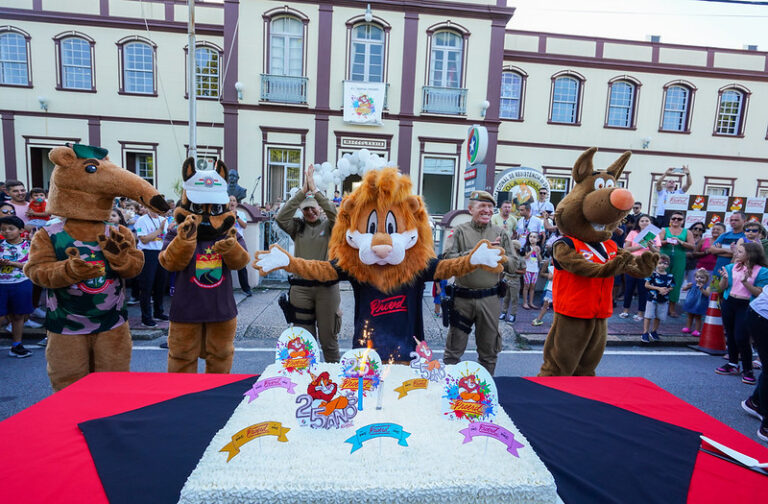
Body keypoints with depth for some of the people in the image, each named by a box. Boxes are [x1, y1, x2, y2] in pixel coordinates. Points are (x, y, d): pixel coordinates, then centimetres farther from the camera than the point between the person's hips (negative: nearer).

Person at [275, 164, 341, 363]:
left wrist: (315, 189, -20)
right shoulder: (297, 227, 6)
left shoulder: (328, 226, 2)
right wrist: (302, 191, -17)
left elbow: (334, 214, -19)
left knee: (328, 337, 8)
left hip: (327, 286, -2)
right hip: (300, 286, 2)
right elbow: (281, 217, -11)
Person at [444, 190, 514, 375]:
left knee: (489, 350, 16)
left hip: (490, 299, 3)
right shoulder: (460, 231, -1)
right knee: (454, 349, 10)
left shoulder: (501, 233, 7)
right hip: (462, 297, -2)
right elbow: (448, 259, -14)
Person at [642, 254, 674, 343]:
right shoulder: (653, 274, -12)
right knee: (648, 316, -1)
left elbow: (671, 287, 10)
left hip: (664, 300, 4)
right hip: (652, 299, -4)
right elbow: (647, 285, -12)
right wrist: (659, 288, -17)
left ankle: (654, 332, 31)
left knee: (659, 317, 14)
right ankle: (645, 333, 5)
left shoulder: (670, 276, 0)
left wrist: (667, 290, -12)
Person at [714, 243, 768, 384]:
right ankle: (733, 364, 31)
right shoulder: (731, 267, 4)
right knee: (730, 335, 15)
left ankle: (747, 370, 8)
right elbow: (721, 288, 6)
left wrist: (746, 283, -23)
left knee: (741, 338, -8)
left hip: (746, 306, -5)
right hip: (728, 303, 5)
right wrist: (725, 278, -13)